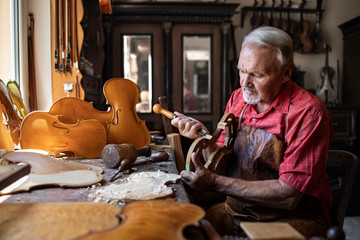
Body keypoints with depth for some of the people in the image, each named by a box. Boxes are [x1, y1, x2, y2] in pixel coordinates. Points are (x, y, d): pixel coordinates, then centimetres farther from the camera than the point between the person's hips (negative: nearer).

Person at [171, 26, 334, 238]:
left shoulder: (308, 111, -18)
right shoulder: (237, 98, 1)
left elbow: (289, 196, -22)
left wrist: (215, 182, -23)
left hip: (290, 219, -5)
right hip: (234, 211, 6)